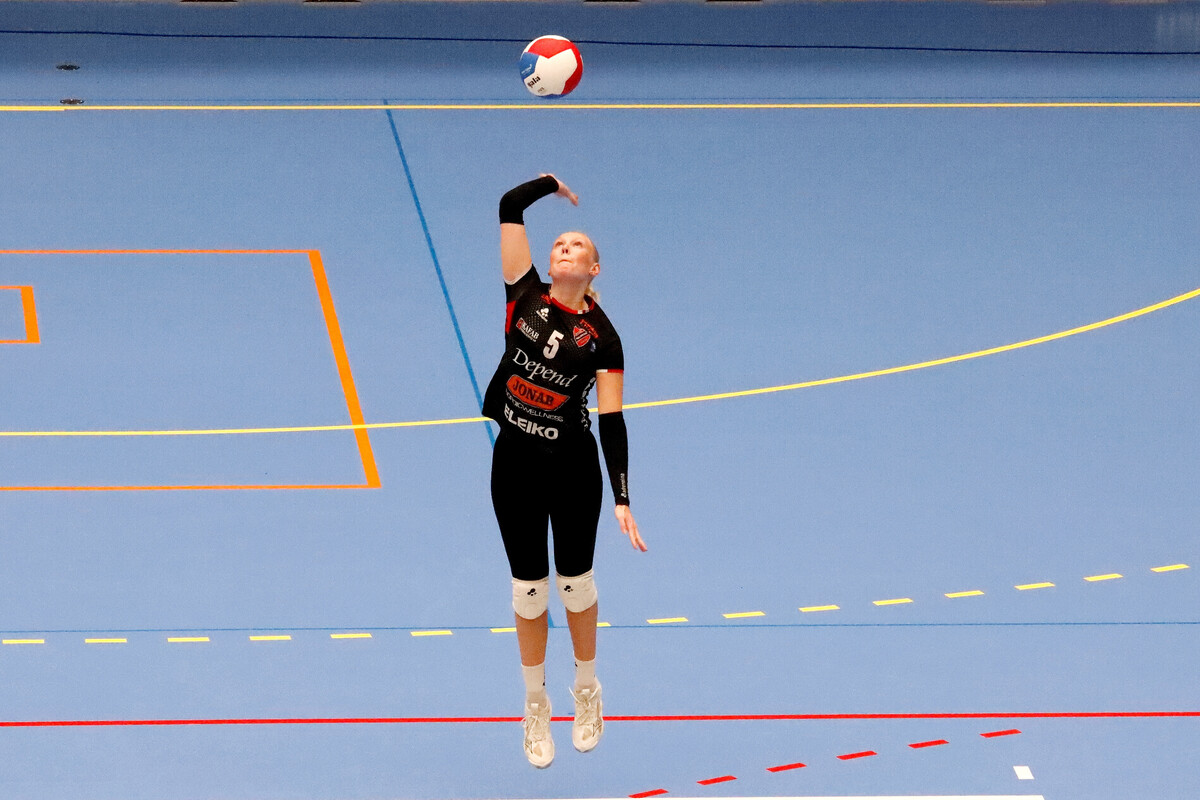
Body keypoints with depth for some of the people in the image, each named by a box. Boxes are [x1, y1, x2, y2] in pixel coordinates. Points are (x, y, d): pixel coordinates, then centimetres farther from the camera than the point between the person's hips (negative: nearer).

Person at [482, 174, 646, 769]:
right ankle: (535, 706, 25)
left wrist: (623, 500, -16)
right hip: (515, 463, 1)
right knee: (528, 588, 9)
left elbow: (612, 422, -9)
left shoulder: (602, 337, -5)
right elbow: (511, 206, -5)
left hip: (574, 469, -1)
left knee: (575, 583, 11)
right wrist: (556, 182, 10)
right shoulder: (526, 294, -1)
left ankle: (586, 689, 33)